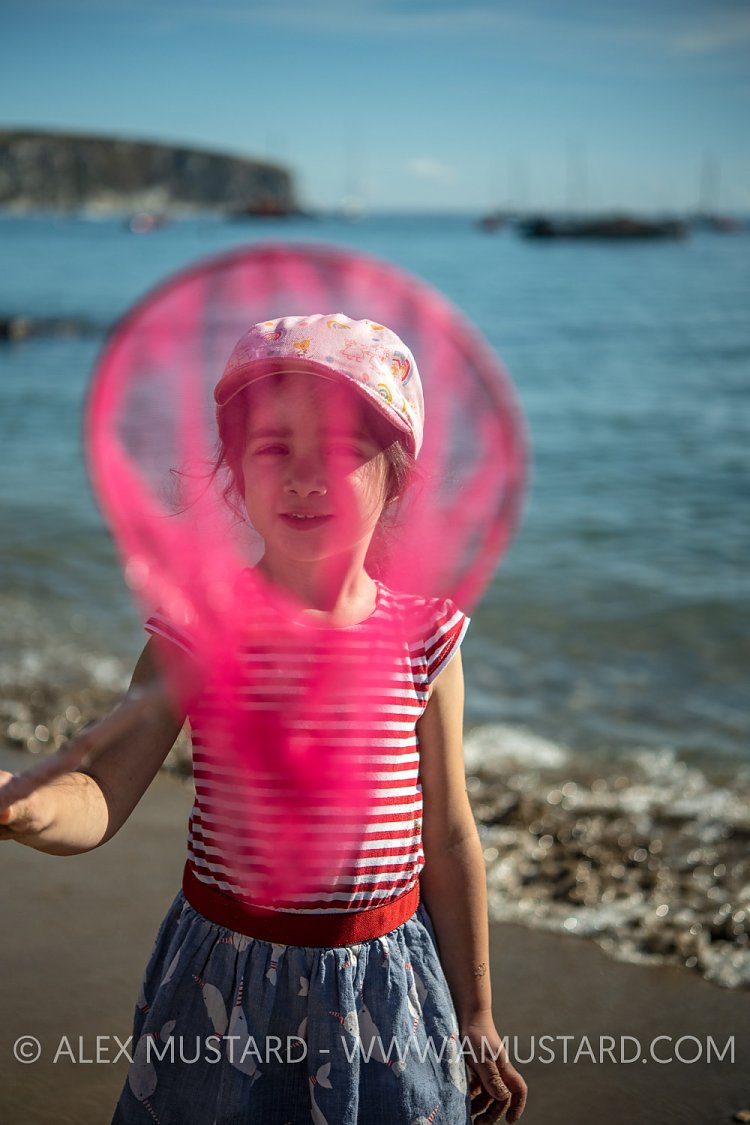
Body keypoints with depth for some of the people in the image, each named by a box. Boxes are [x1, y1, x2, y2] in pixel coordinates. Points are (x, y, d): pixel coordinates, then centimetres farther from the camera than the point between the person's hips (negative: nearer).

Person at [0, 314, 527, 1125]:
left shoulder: (424, 637, -7)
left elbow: (449, 840, 1)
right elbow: (103, 800, -18)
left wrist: (475, 1018, 8)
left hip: (382, 979, 1)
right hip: (228, 972, 0)